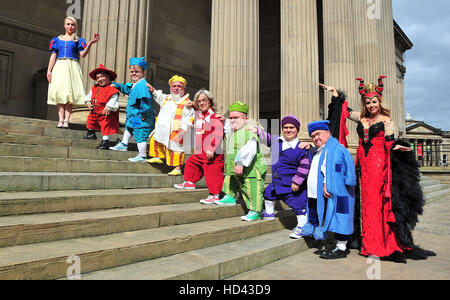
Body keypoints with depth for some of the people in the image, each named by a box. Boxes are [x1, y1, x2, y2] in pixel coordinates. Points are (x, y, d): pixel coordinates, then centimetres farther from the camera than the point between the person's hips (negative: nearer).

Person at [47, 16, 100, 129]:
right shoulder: (58, 39, 19)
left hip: (72, 67, -2)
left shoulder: (78, 40, 13)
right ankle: (61, 120, -6)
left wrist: (90, 43, -16)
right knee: (59, 93, -5)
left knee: (69, 94, -11)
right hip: (59, 67, 2)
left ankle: (66, 121, -13)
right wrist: (49, 70, 6)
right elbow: (53, 55, 14)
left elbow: (83, 54, -4)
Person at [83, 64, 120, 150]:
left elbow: (113, 99, -22)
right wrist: (88, 102, 6)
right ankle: (91, 134, 49)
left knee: (106, 127, -10)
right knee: (91, 120, 27)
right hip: (95, 111, 9)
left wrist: (108, 107, -27)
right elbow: (90, 95, 20)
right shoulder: (95, 88, 8)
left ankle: (105, 142, -3)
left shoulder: (112, 89, -19)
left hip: (106, 113, -9)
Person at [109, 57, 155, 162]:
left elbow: (146, 101, -33)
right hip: (134, 117, 12)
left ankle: (142, 156, 9)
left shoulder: (142, 85, -24)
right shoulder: (134, 85, 10)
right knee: (128, 128, 31)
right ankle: (123, 145, 50)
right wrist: (117, 85, 31)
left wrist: (144, 114, -27)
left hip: (141, 119, -12)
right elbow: (127, 89, 33)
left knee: (140, 136, -3)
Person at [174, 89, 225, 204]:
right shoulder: (198, 116, 13)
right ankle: (190, 182, 40)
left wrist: (212, 149, -28)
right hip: (200, 152, 9)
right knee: (191, 162, 21)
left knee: (212, 172, -6)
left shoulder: (215, 117, -12)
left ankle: (215, 195, 2)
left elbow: (218, 135, -21)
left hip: (213, 153, -8)